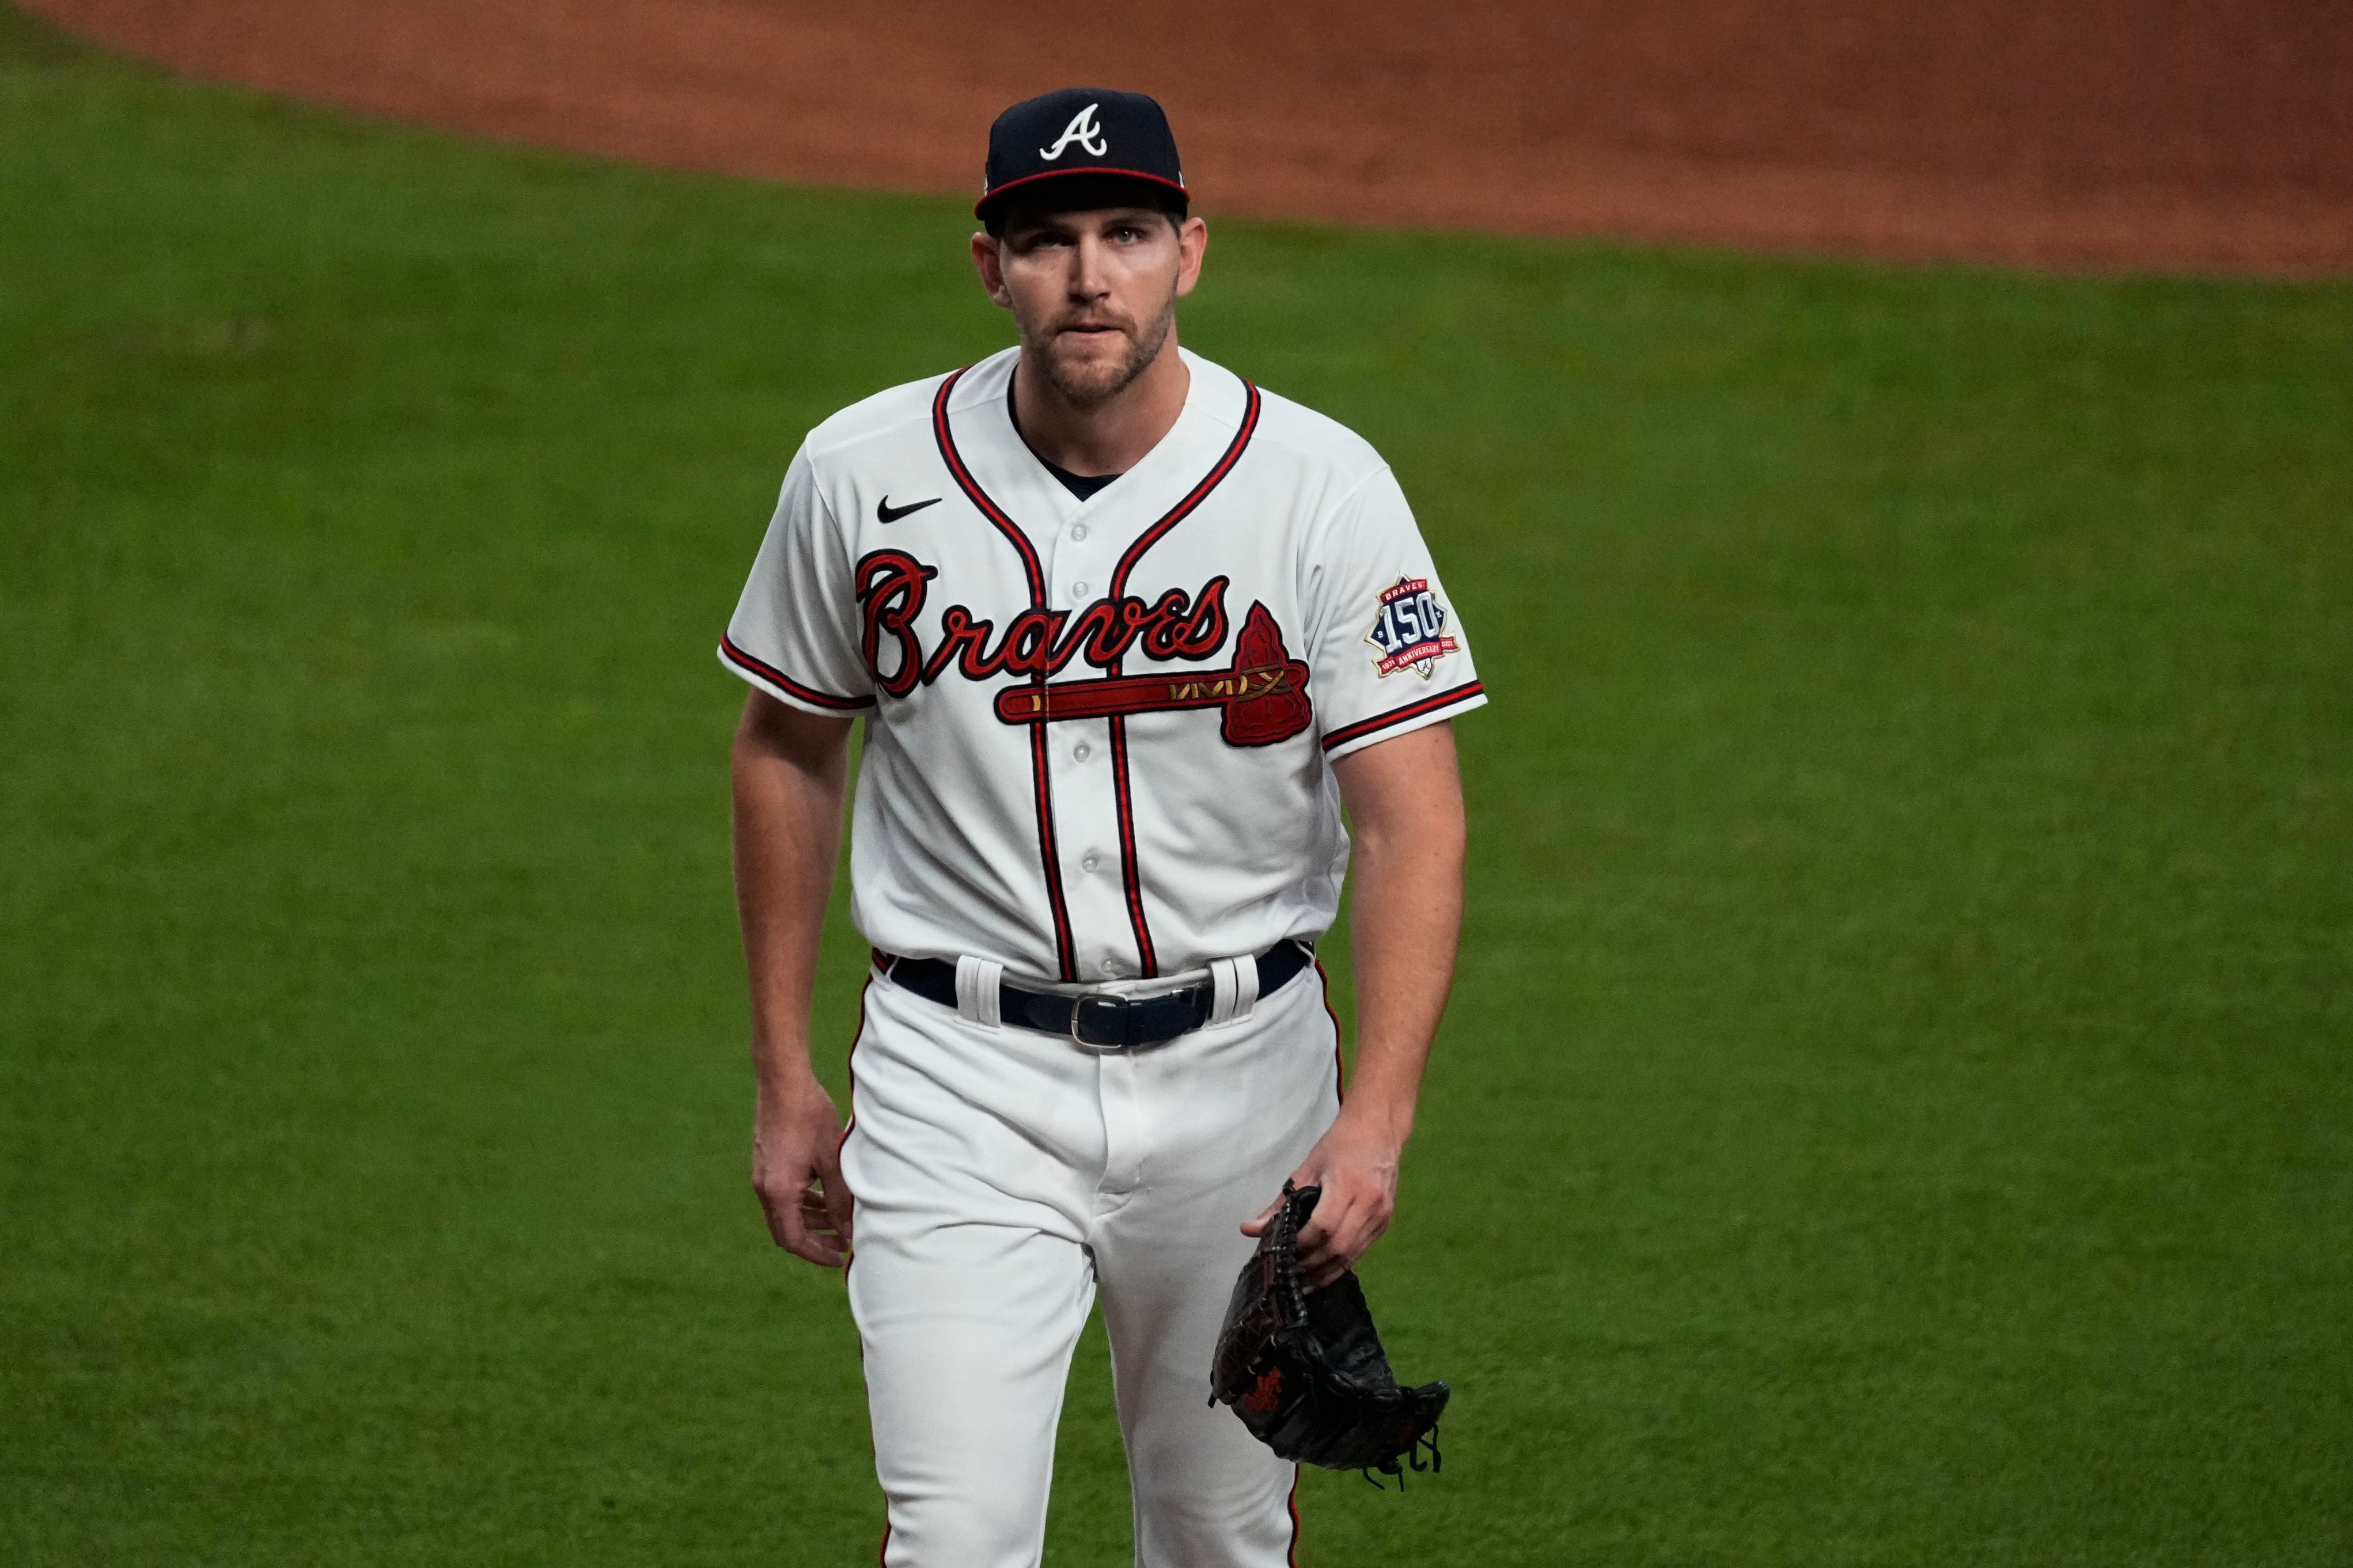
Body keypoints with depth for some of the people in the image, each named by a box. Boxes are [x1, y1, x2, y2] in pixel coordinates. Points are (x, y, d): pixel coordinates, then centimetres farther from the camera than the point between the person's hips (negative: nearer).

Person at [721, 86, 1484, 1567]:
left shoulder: (1321, 488, -10)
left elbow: (1416, 826, -12)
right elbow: (790, 752, 10)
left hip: (1241, 1069, 1)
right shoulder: (865, 475, -5)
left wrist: (1376, 1119, -25)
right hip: (963, 1082, -1)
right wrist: (787, 1080, 9)